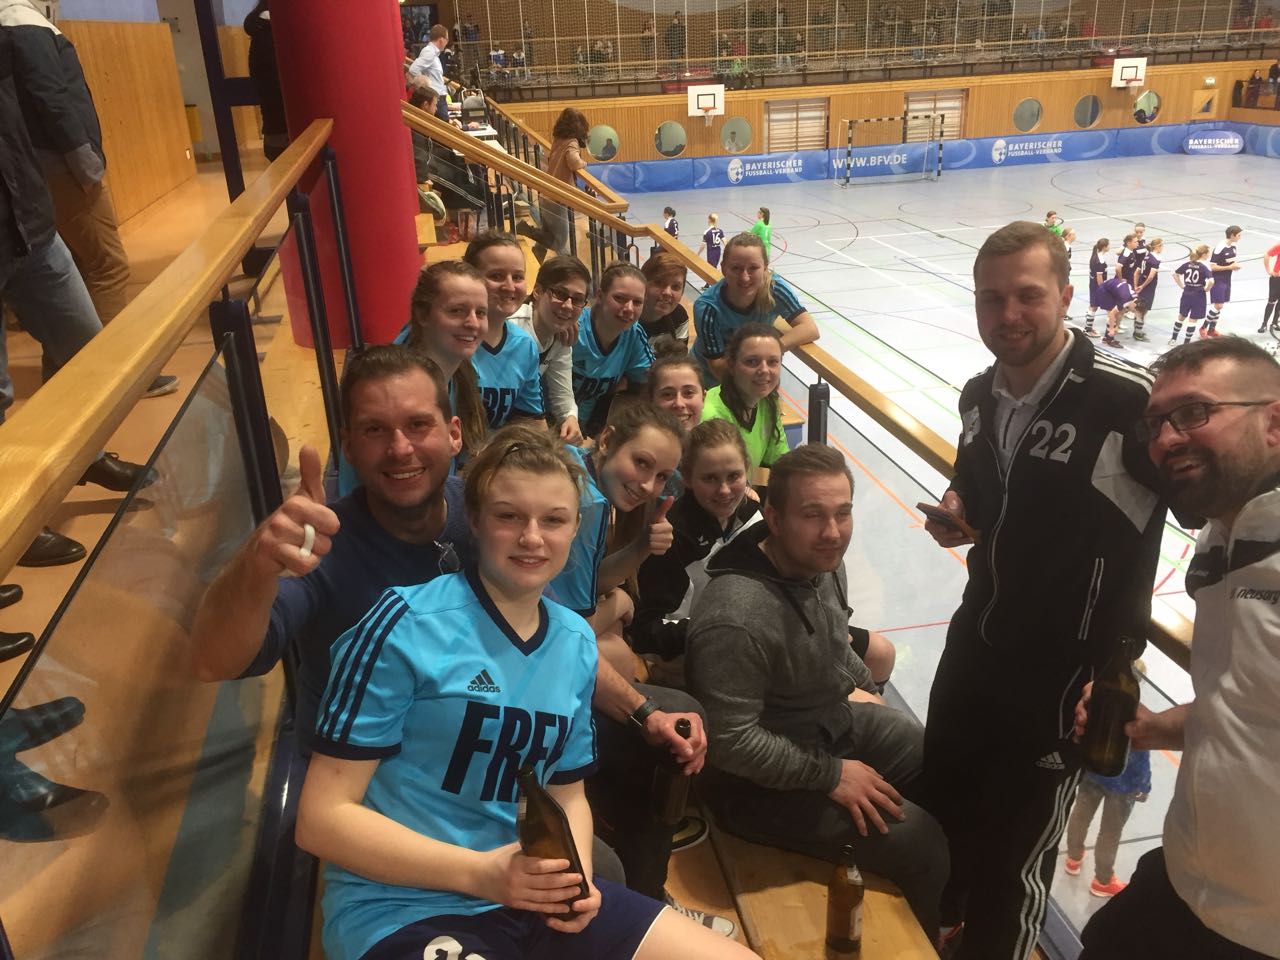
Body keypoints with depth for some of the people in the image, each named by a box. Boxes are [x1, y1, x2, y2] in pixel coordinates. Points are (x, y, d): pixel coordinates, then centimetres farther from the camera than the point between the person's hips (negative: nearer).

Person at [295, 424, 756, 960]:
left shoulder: (576, 643, 5)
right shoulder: (406, 624, -12)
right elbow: (322, 817, -12)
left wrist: (577, 879, -4)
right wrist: (481, 872, -20)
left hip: (538, 899, 6)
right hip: (404, 910, -6)